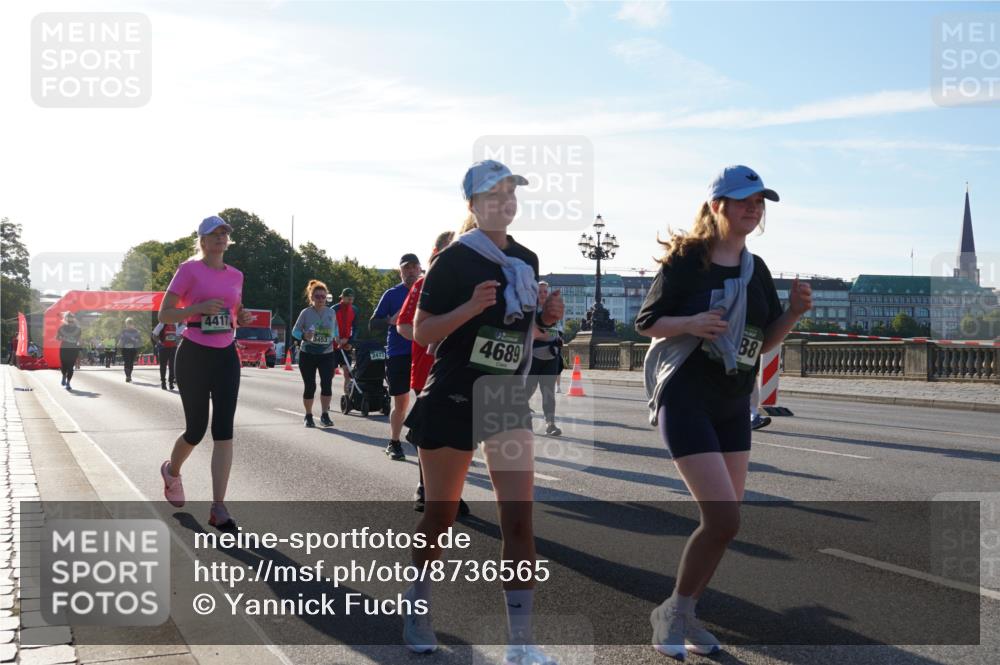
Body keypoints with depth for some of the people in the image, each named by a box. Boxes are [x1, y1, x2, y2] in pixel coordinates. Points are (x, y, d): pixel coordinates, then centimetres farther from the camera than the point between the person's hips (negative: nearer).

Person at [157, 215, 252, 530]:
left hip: (226, 356, 4)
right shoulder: (189, 270, -5)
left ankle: (218, 508, -8)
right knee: (196, 430, 5)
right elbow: (164, 315, -7)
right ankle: (172, 471, 39)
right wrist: (198, 308, -22)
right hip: (194, 355, -4)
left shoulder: (235, 275, 10)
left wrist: (243, 317, 1)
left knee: (224, 430, -7)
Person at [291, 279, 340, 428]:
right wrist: (304, 336, -23)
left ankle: (324, 415, 0)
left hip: (327, 354, 2)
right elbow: (295, 331, -4)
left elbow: (335, 330, 18)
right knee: (309, 386, 2)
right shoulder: (305, 313, -5)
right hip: (308, 354, -2)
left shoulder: (331, 312, 3)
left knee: (327, 384, -9)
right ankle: (308, 416, 15)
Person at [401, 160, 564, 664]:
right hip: (452, 401, -4)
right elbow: (422, 333, -11)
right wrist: (471, 307, -25)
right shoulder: (455, 260, -9)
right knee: (440, 515, 8)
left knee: (519, 523, -5)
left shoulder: (526, 261, 8)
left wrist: (548, 317, -1)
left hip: (508, 401, 4)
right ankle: (417, 609, 32)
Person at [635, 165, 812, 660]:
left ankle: (683, 616, 26)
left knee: (726, 521, 9)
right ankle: (671, 612, 5)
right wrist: (691, 323, -24)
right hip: (685, 400, -7)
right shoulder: (686, 260, -9)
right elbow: (646, 321, -7)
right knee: (723, 518, -15)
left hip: (733, 406, 7)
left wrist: (794, 311, -5)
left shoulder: (756, 269, 9)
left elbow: (764, 341, 13)